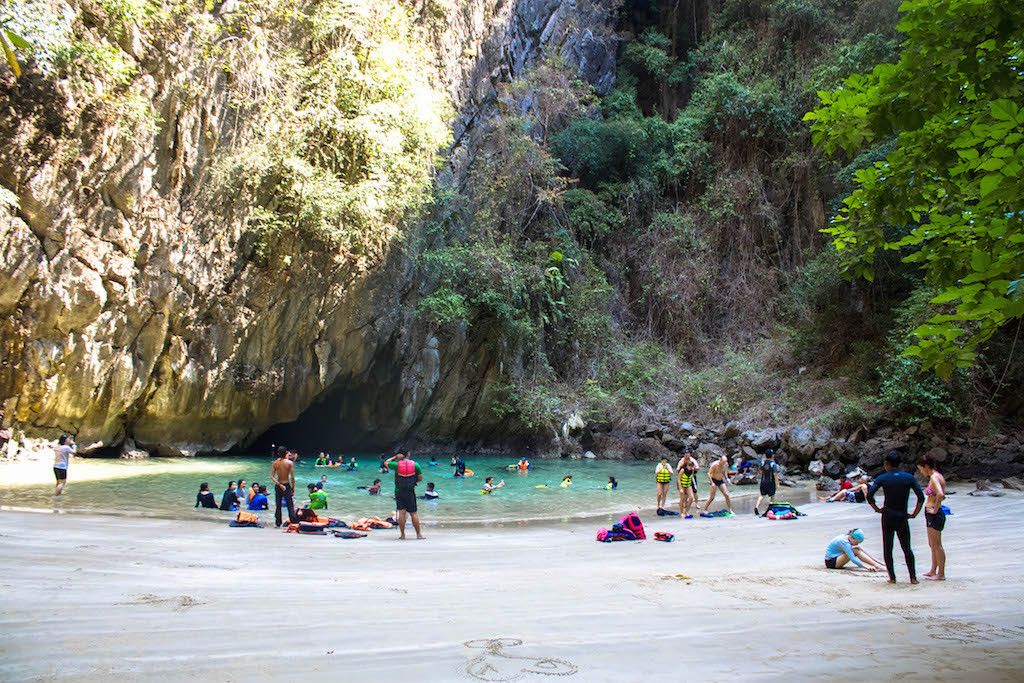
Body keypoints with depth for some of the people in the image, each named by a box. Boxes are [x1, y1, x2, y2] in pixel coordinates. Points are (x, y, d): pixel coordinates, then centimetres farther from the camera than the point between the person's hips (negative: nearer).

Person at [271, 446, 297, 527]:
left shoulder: (275, 463, -2)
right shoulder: (290, 463, -10)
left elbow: (271, 476, -9)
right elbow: (292, 477, -11)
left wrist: (279, 485, -11)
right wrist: (293, 488, -2)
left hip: (278, 486, 3)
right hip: (287, 485, -3)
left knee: (278, 505, 13)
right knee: (290, 505, 3)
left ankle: (277, 523, 18)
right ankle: (293, 522, 1)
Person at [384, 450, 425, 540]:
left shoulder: (397, 464, -6)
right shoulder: (415, 464, -4)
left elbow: (386, 463, 12)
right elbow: (420, 478, 0)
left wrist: (395, 457, 10)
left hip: (399, 491, 0)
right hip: (410, 492, 0)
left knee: (401, 513, 2)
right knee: (413, 513, 5)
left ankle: (402, 535, 3)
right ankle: (418, 534, 9)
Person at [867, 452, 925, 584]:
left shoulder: (882, 478, -5)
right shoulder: (909, 477, -1)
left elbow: (869, 496, -11)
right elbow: (921, 497, -5)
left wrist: (877, 509, 2)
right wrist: (914, 514, 2)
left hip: (887, 517, -1)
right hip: (902, 518, 2)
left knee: (887, 549, 7)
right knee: (907, 549, 14)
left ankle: (892, 577, 6)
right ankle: (913, 577, 10)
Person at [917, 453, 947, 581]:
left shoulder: (934, 478, -17)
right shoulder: (939, 476, 13)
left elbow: (940, 495, -33)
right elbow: (942, 495, 27)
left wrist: (935, 509, -22)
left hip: (934, 515, -10)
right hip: (931, 514, 10)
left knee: (936, 545, -3)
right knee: (932, 544, 17)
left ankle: (941, 574, 3)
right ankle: (933, 571, 26)